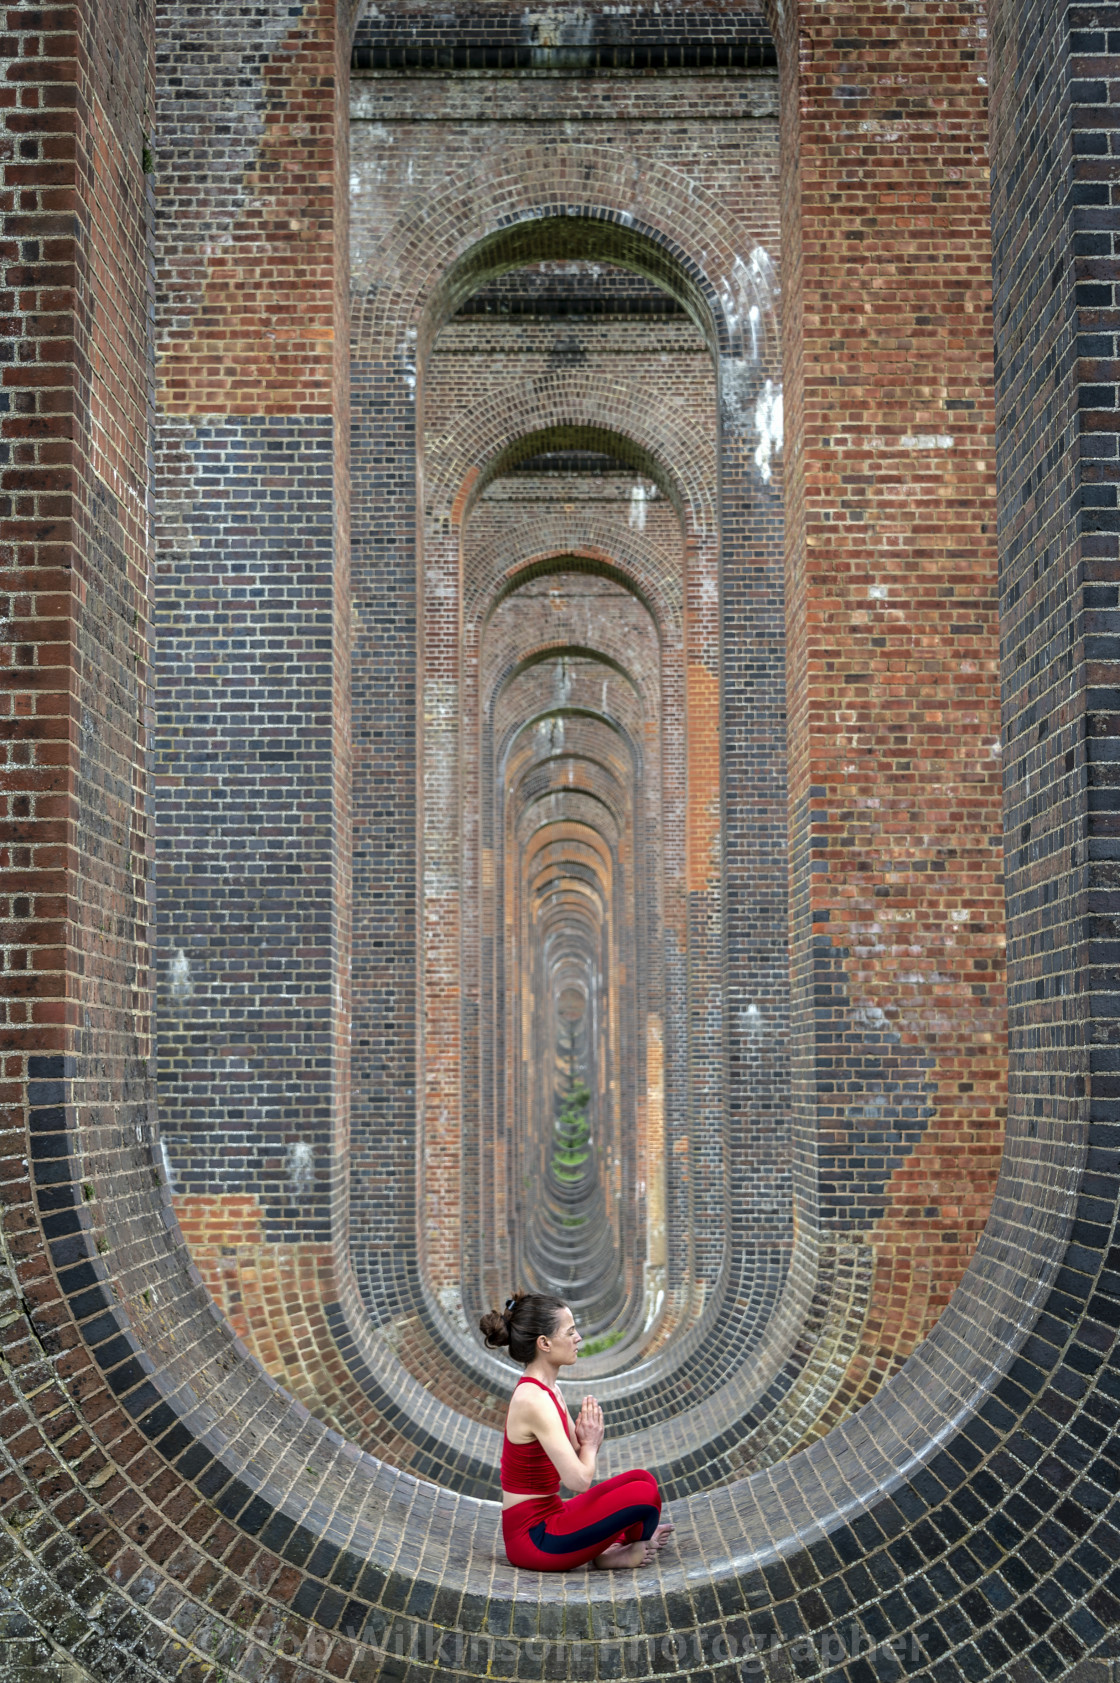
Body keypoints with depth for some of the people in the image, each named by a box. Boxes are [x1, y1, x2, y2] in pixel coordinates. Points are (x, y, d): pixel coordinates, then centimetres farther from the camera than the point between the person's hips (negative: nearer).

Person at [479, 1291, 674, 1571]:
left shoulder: (546, 1390, 8)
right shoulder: (533, 1401, -22)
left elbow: (579, 1453, 16)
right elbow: (579, 1480, -26)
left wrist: (590, 1440, -6)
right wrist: (590, 1443, -6)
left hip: (548, 1518, 10)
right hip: (533, 1539, -10)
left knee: (641, 1479, 11)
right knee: (644, 1494, -15)